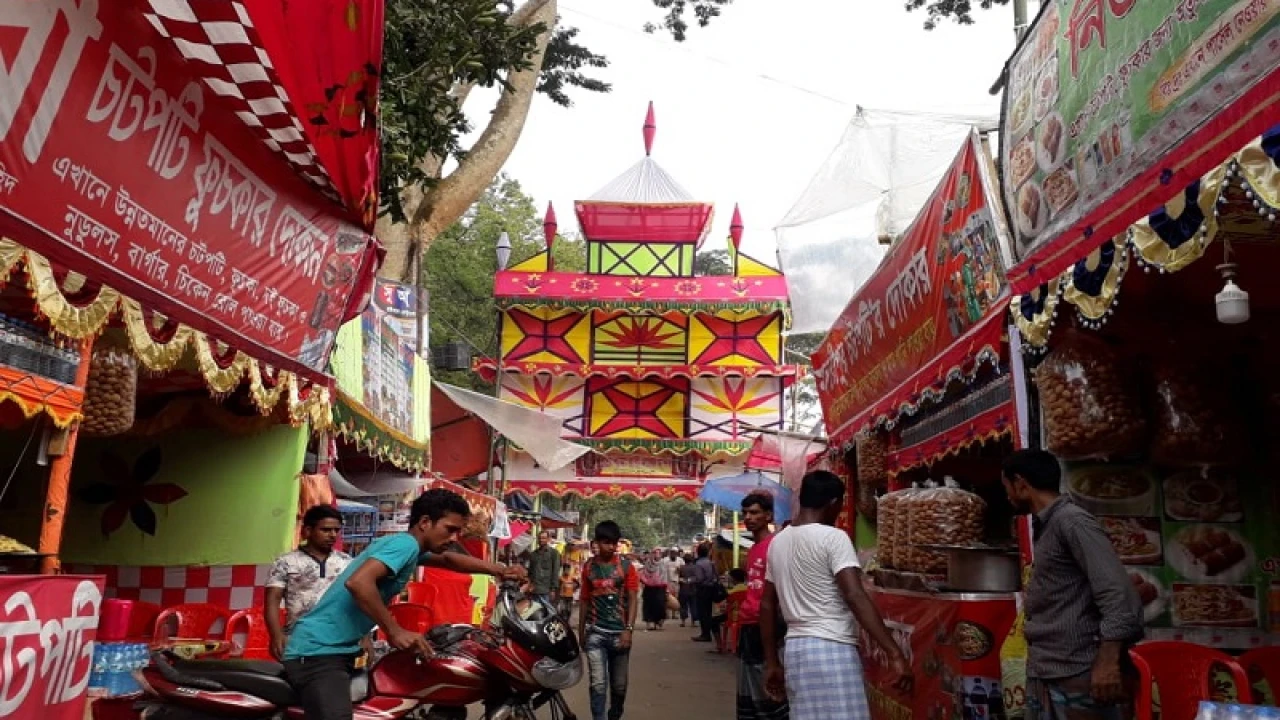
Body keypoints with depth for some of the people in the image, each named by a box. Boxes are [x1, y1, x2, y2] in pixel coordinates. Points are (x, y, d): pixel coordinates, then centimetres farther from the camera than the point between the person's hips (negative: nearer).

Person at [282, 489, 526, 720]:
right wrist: (395, 631, -26)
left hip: (336, 649, 11)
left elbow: (447, 559, 31)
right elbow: (357, 582, -31)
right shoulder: (406, 543, -15)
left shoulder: (409, 546, 14)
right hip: (319, 651, -11)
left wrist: (499, 570, 20)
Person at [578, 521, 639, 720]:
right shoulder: (589, 567, 5)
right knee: (598, 684, -9)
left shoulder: (626, 566, -1)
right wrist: (581, 631, 13)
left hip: (619, 633, 0)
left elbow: (633, 600, -4)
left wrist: (628, 629, -14)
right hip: (595, 633, 0)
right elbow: (585, 600, 12)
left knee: (619, 684, 11)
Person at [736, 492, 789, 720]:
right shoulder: (753, 549, 16)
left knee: (768, 693, -4)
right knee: (747, 695, 15)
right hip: (748, 626, 10)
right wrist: (742, 619, 16)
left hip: (764, 626, -10)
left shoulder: (775, 545, -12)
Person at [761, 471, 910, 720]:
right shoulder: (833, 537, -9)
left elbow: (767, 605, 15)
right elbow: (855, 596, -20)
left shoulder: (777, 542, 12)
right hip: (832, 649, -7)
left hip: (795, 649, 7)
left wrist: (772, 662, 21)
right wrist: (895, 653, -21)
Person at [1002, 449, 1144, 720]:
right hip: (1042, 676, 8)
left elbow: (1117, 591, -19)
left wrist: (1108, 661, -24)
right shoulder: (1045, 526, 15)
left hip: (1077, 677, -8)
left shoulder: (1072, 521, -12)